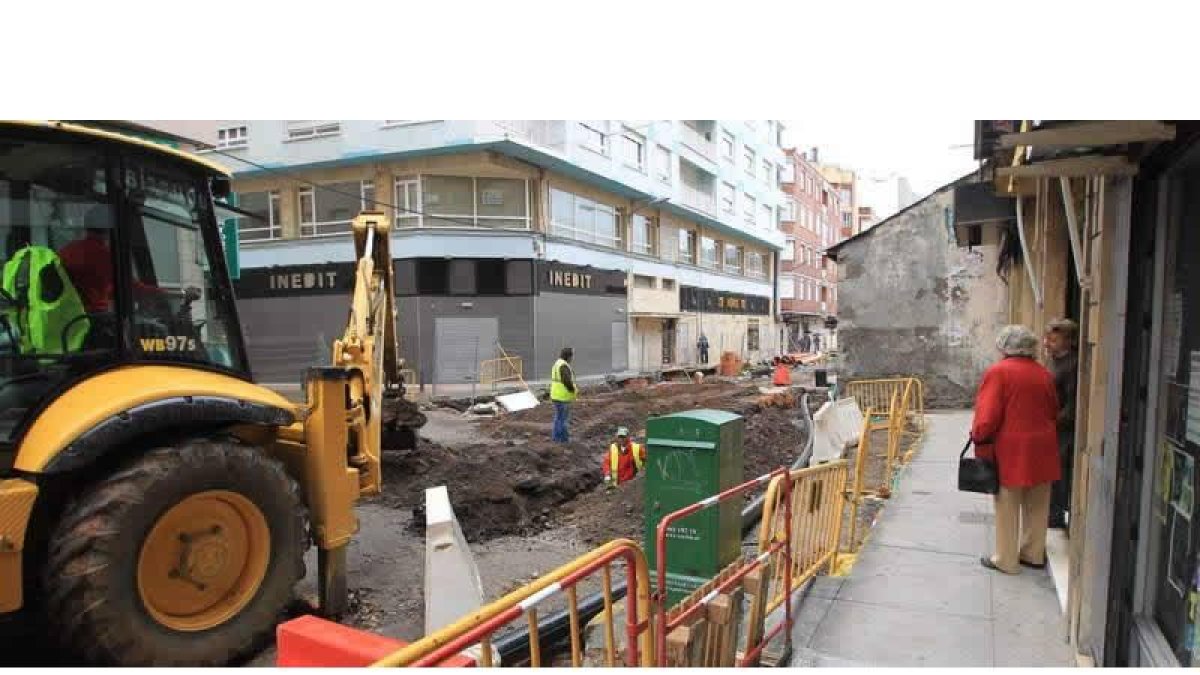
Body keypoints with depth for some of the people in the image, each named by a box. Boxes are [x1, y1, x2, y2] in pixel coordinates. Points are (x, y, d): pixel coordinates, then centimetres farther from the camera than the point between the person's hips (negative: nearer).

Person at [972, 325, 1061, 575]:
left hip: (1011, 450, -6)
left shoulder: (998, 372, -12)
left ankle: (1006, 560, 12)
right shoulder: (1044, 374, 6)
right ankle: (1034, 554, 28)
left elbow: (988, 414, -16)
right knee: (1037, 505, 16)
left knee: (1008, 506, 4)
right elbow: (1053, 412, 12)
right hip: (1041, 450, 6)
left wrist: (979, 438, -4)